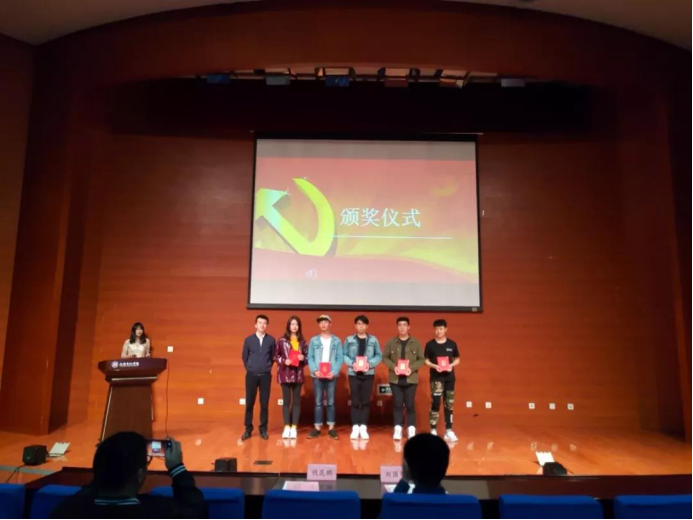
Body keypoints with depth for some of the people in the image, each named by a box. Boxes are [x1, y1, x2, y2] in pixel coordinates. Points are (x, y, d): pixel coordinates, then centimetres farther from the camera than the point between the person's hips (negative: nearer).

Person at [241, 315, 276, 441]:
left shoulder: (271, 340, 0)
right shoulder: (248, 340, 1)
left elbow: (273, 356, 9)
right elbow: (245, 357, 10)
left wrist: (267, 368, 7)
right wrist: (250, 369, 9)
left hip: (265, 376, 0)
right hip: (251, 375, 0)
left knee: (264, 403, 4)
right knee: (249, 403, 4)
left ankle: (263, 429, 14)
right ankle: (248, 429, 13)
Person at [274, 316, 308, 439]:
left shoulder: (302, 341, 5)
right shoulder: (281, 340, -1)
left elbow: (307, 355, 10)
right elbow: (275, 355, 1)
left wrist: (303, 358, -11)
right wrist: (284, 361, -14)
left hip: (298, 374, 2)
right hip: (285, 374, -2)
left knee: (296, 401, 5)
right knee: (286, 400, 4)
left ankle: (294, 427, 11)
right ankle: (286, 427, 10)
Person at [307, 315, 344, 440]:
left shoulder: (337, 341, 5)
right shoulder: (314, 340, 7)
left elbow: (340, 358, 0)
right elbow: (310, 357, 3)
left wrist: (334, 372, -13)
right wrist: (314, 370, -12)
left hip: (331, 375, 0)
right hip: (317, 375, 1)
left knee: (331, 402, 4)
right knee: (318, 402, 4)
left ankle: (331, 428, 10)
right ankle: (317, 428, 9)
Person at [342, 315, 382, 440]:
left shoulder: (373, 340, 5)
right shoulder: (349, 340, 4)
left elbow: (379, 356, 2)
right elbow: (344, 355, 1)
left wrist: (370, 364, -13)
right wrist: (352, 363, -16)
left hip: (368, 374, 1)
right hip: (354, 374, 0)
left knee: (366, 401, 3)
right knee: (355, 401, 1)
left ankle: (363, 427, 10)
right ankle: (355, 427, 8)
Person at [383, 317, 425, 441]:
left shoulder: (416, 343, 3)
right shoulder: (391, 343, 4)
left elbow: (421, 359, 2)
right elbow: (385, 357, 4)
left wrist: (411, 368, -13)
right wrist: (393, 367, -13)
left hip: (411, 379, 0)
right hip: (395, 379, 0)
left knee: (410, 404, 4)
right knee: (397, 404, 3)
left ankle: (411, 429, 14)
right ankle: (398, 429, 10)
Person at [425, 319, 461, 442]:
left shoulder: (452, 344, 4)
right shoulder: (430, 344, -1)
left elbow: (457, 359, 9)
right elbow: (426, 361, 2)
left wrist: (451, 365, -11)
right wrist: (435, 366, -16)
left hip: (449, 377, 3)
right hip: (436, 378, -2)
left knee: (449, 404, 7)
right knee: (435, 403, -9)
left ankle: (449, 431, 16)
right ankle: (433, 430, 1)